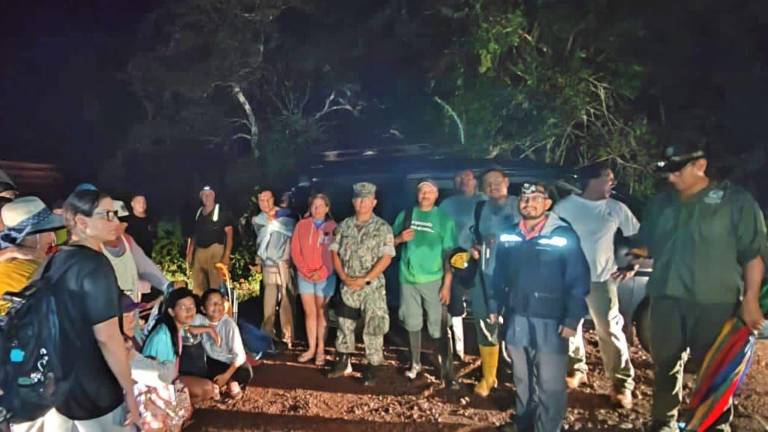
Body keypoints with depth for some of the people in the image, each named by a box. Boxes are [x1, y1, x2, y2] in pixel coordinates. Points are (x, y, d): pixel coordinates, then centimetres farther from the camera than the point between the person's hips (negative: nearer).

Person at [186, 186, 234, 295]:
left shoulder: (223, 213, -2)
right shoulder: (198, 213, 15)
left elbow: (229, 234, -6)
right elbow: (194, 235, 20)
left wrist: (226, 255, -14)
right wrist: (190, 253, 11)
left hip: (215, 250, -6)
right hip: (199, 251, 6)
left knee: (216, 285, -6)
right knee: (198, 286, 9)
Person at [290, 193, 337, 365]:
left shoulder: (332, 227, -4)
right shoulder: (302, 225, 3)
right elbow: (295, 250, 2)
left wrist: (321, 273, -12)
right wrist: (305, 270, -7)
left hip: (325, 277, -2)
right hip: (304, 276, 2)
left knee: (321, 313, 6)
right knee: (309, 312, 8)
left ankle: (321, 349, 14)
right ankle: (311, 348, 16)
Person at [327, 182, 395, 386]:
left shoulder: (382, 228, -6)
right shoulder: (344, 225, 5)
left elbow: (386, 258, -12)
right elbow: (335, 253, 6)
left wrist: (365, 279, -17)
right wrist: (344, 277, -7)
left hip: (373, 287, -4)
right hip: (347, 286, 4)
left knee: (372, 328, 1)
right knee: (345, 325, 14)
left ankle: (373, 367, 15)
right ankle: (343, 362, 30)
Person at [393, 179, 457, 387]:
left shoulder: (444, 218, -2)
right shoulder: (405, 215, 5)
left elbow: (449, 253, -5)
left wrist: (447, 284, -10)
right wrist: (400, 239, -12)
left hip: (434, 280, -3)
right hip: (408, 279, 3)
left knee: (439, 328, -3)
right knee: (413, 323, 14)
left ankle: (447, 371, 6)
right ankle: (415, 363, 31)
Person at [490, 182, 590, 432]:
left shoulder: (564, 235, -9)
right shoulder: (508, 235, 4)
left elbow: (579, 280, -9)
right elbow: (498, 275, 8)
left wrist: (572, 319, -12)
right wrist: (493, 307, 6)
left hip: (550, 321, -4)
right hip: (516, 319, 4)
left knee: (551, 385, 1)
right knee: (522, 380, 20)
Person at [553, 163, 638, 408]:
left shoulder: (616, 209, 2)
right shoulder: (565, 206, -3)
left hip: (602, 279, 0)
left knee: (610, 331, -2)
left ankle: (622, 383, 9)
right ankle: (577, 370, 31)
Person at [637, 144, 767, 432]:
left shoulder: (736, 200, -3)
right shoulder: (660, 203, 10)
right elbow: (647, 245, 19)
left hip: (715, 302, -4)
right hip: (666, 298, 4)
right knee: (665, 364, 13)